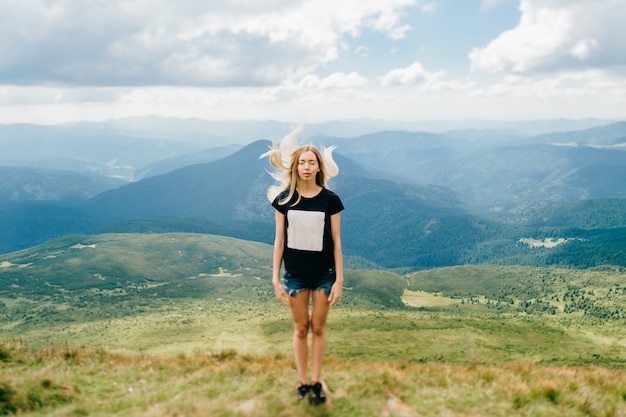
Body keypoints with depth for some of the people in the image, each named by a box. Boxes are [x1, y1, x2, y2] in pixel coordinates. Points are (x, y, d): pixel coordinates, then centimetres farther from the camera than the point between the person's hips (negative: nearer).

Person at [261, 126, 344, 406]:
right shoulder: (284, 199, -4)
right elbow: (279, 240, 0)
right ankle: (303, 382, 23)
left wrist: (339, 280, -5)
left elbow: (336, 242, -3)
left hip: (324, 274, 0)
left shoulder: (330, 200, -6)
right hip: (295, 275, 1)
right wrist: (275, 279, -3)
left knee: (318, 328, 9)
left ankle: (317, 383, 21)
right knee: (300, 328, 10)